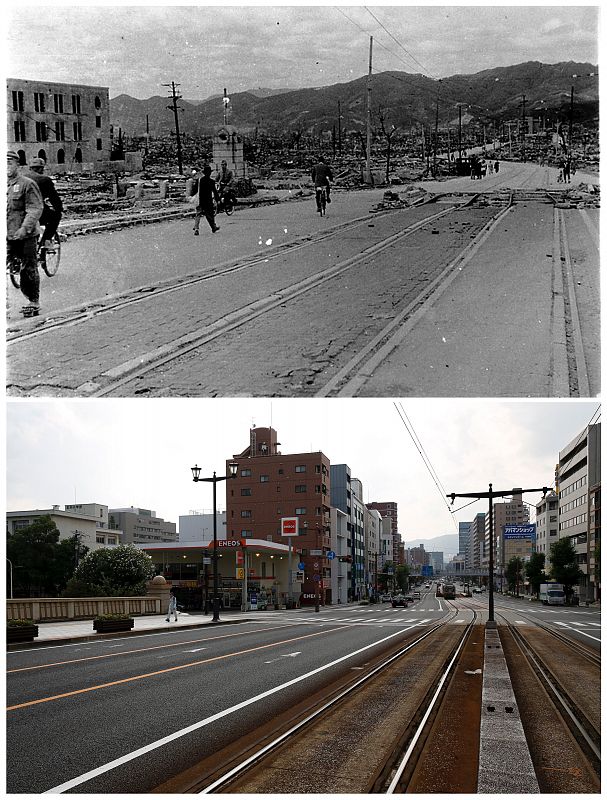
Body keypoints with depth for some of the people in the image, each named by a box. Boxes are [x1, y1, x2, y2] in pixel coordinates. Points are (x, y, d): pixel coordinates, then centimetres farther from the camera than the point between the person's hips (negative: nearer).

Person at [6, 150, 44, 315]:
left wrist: (24, 229, -23)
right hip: (9, 236, 5)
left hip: (27, 236, -5)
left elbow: (35, 209, -13)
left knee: (29, 270, 1)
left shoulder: (27, 184, -6)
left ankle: (34, 303, 13)